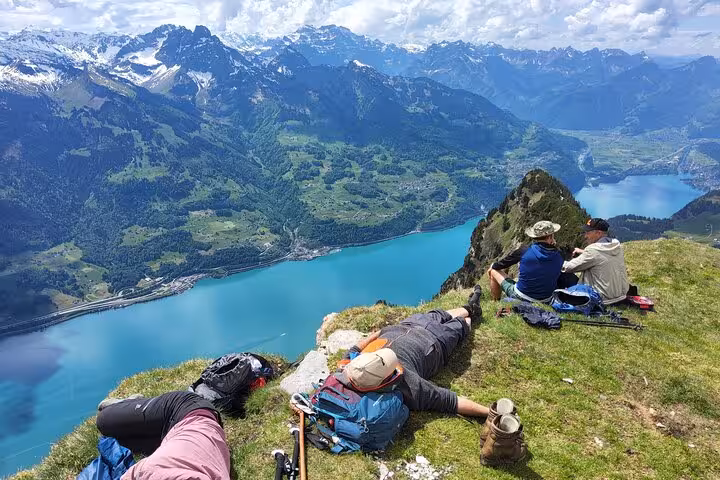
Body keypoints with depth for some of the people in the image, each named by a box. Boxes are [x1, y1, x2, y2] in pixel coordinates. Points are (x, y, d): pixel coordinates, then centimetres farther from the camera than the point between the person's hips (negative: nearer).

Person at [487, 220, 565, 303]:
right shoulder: (559, 257, -10)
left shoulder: (525, 250, -18)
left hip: (520, 297, -4)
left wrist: (493, 266, 20)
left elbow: (503, 264, -3)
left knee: (494, 270, 15)